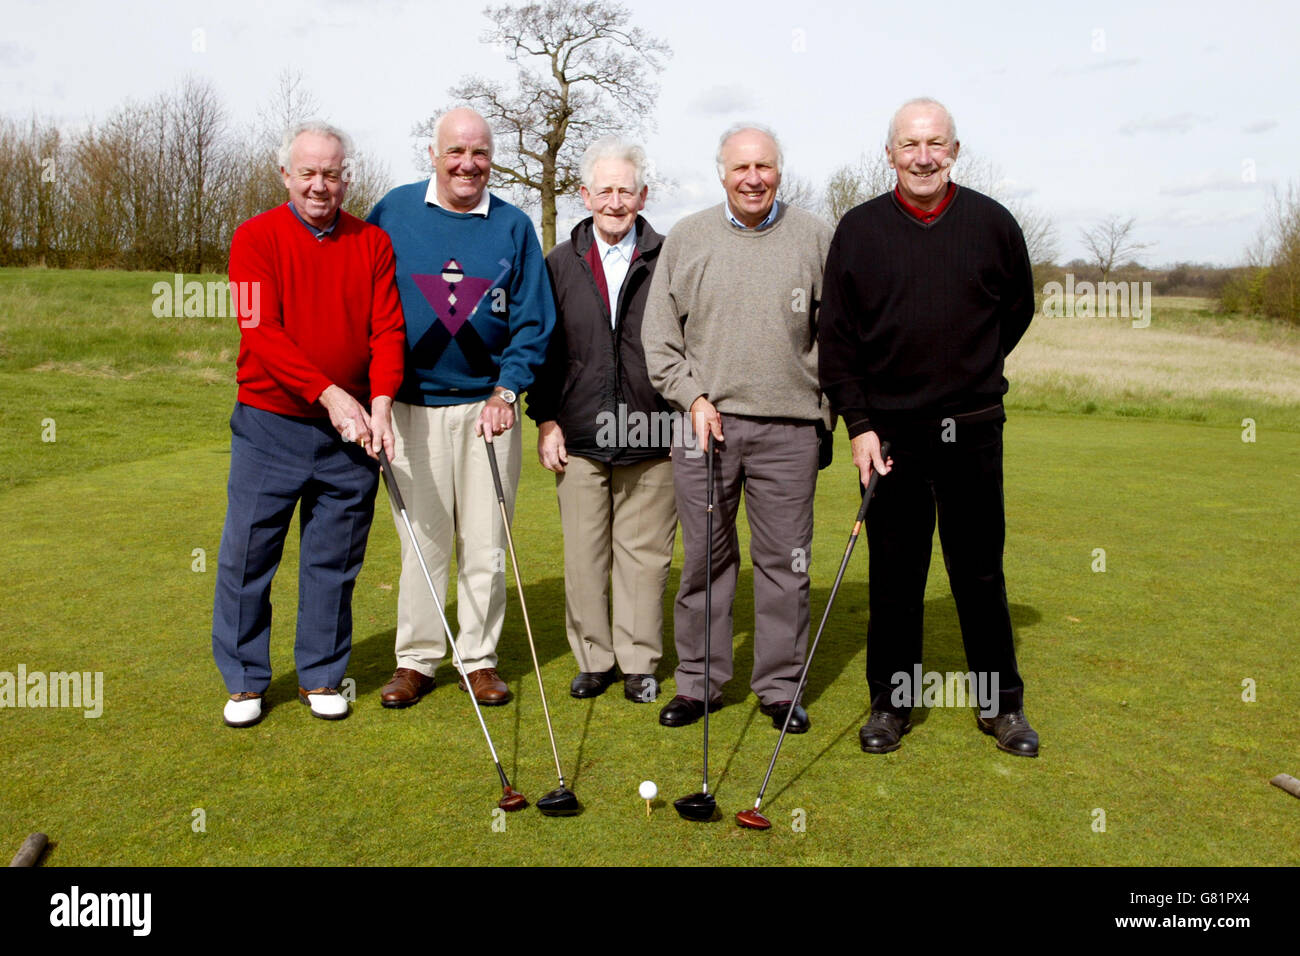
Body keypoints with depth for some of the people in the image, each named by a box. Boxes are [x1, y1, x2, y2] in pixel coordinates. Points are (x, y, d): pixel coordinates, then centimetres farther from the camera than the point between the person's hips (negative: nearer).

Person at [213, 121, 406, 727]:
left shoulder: (373, 244, 6)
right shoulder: (256, 239, -2)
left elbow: (388, 331, -1)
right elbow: (262, 331, -12)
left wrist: (381, 404, -17)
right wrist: (330, 393, -20)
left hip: (350, 432, 2)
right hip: (269, 425, -2)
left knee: (334, 561, 9)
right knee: (248, 554, 5)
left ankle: (321, 677, 25)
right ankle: (244, 681, 23)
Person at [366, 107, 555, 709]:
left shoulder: (513, 226, 4)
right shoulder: (394, 212, 3)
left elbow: (533, 321, 3)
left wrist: (506, 391, -9)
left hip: (487, 405, 1)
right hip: (412, 407, 0)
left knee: (485, 542, 6)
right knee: (421, 539, 5)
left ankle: (480, 658, 19)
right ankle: (416, 659, 19)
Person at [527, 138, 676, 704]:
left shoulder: (667, 262, 3)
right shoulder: (560, 264, 9)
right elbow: (540, 347, 9)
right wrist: (545, 420, 3)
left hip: (650, 438, -1)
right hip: (579, 438, 2)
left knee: (644, 553, 6)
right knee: (584, 555, 7)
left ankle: (639, 663, 20)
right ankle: (594, 658, 22)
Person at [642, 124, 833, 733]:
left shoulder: (814, 238, 7)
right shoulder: (686, 239, 8)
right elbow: (658, 335, 8)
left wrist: (827, 410, 4)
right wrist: (693, 397, -4)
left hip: (788, 427, 0)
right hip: (704, 420, 1)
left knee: (785, 561, 4)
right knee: (704, 558, 6)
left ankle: (780, 686, 18)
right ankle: (698, 682, 19)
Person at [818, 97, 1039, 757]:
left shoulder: (993, 224, 3)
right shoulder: (859, 230, 1)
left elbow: (1017, 309, 18)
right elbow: (836, 336, 1)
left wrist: (972, 373, 12)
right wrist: (858, 422, -6)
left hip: (973, 429, 1)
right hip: (889, 431, 0)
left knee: (980, 574, 8)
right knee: (893, 578, 7)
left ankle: (1001, 704, 23)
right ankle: (890, 702, 22)